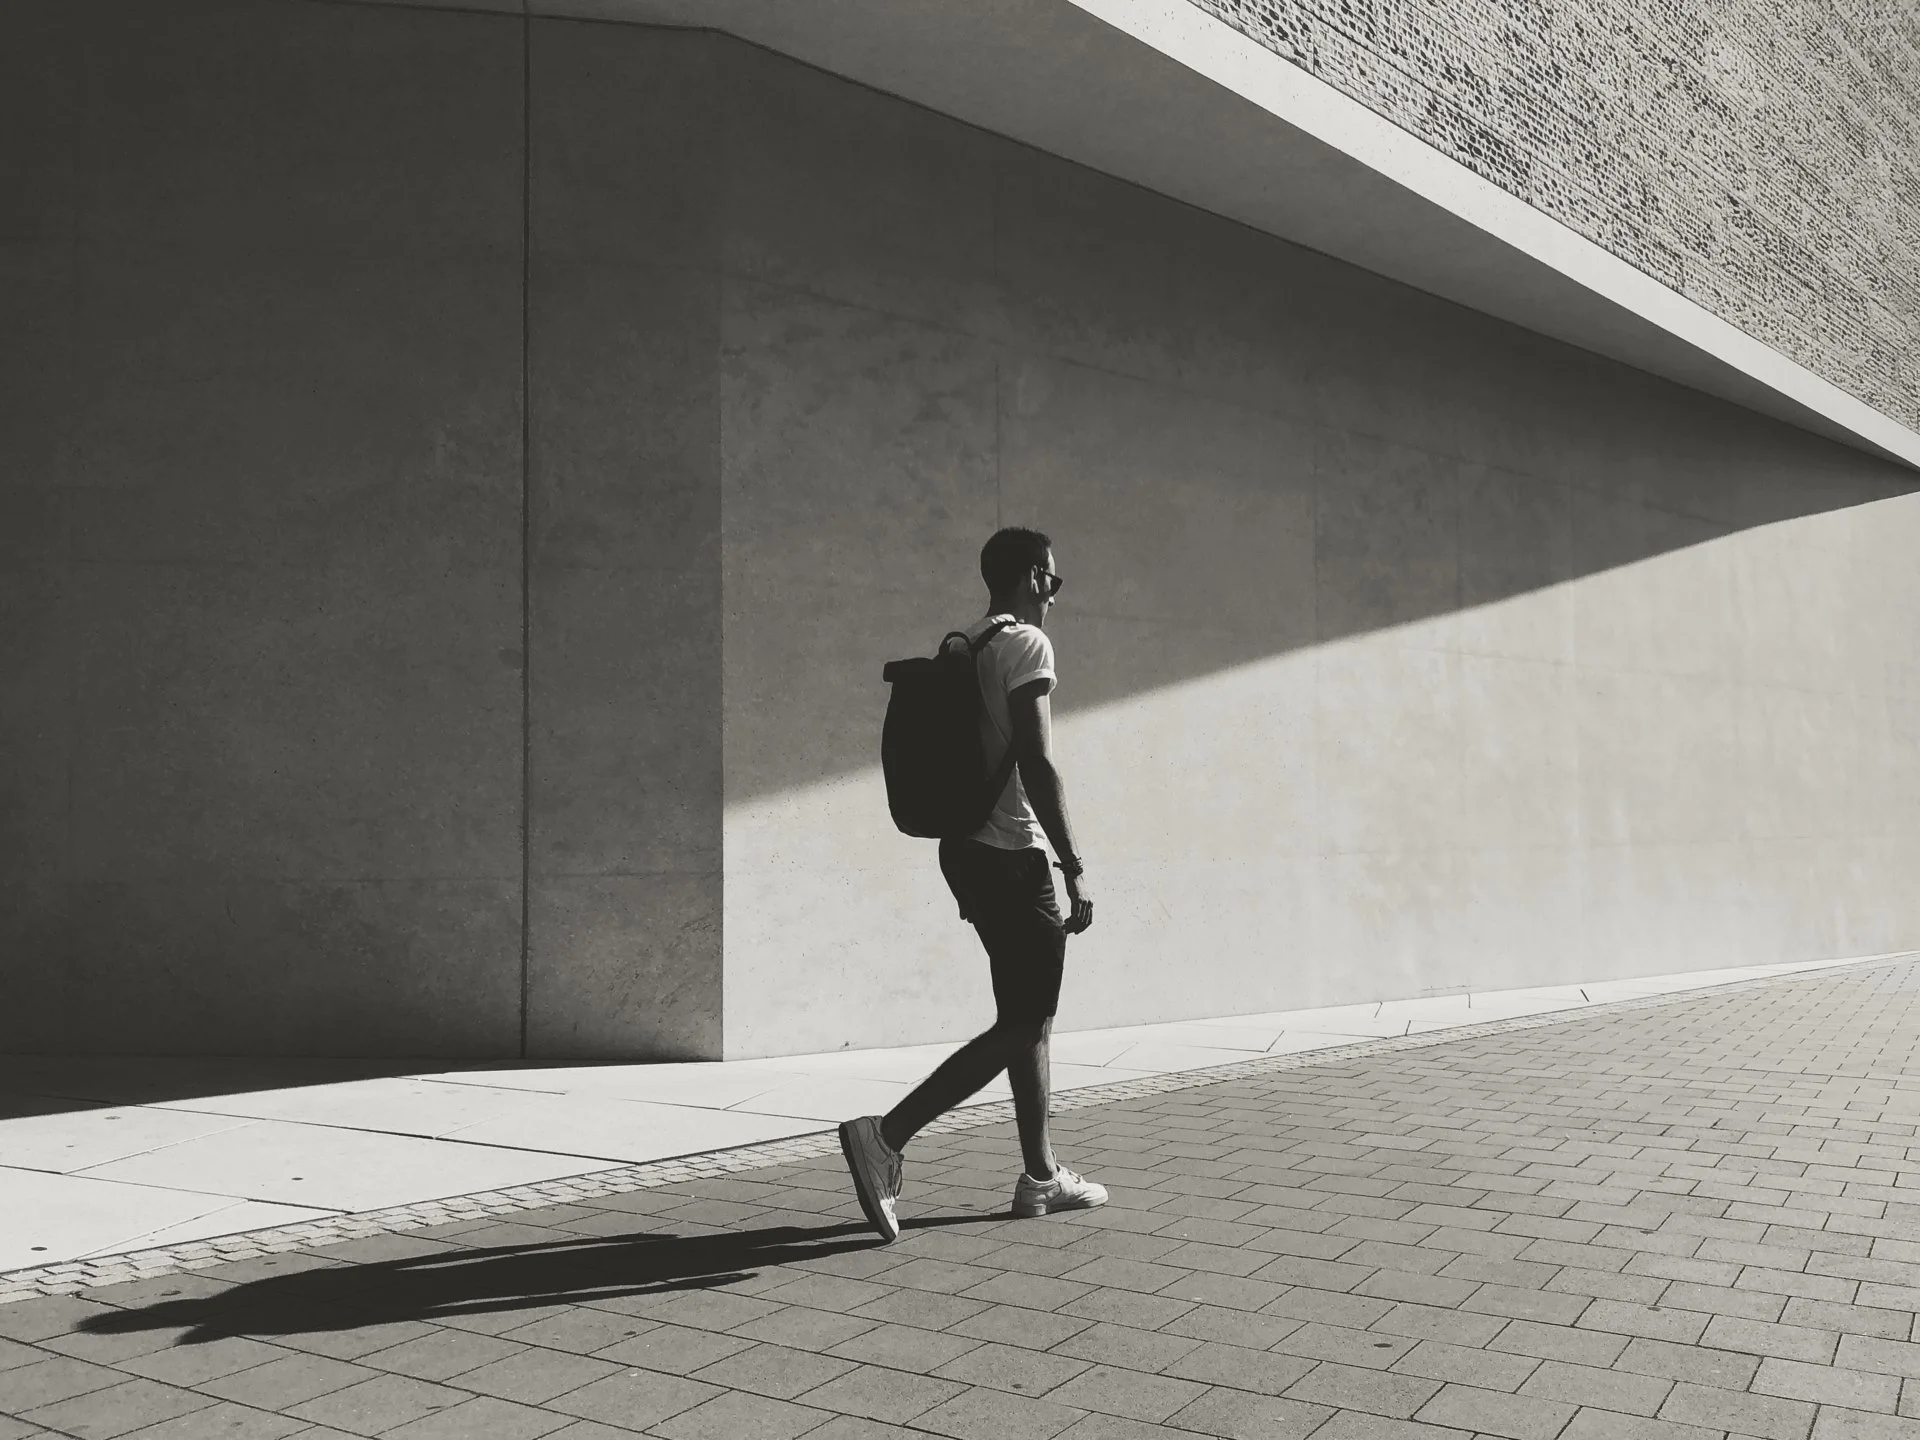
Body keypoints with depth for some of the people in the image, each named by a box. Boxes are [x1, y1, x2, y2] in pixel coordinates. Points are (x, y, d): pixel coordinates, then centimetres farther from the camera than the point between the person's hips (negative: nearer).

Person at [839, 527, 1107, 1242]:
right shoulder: (1026, 645, -11)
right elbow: (1036, 764, -19)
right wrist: (1076, 867, -17)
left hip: (966, 850, 10)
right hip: (1011, 857, -10)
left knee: (1029, 1019, 15)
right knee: (1024, 1025, -5)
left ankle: (1042, 1177, 21)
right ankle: (886, 1134, -12)